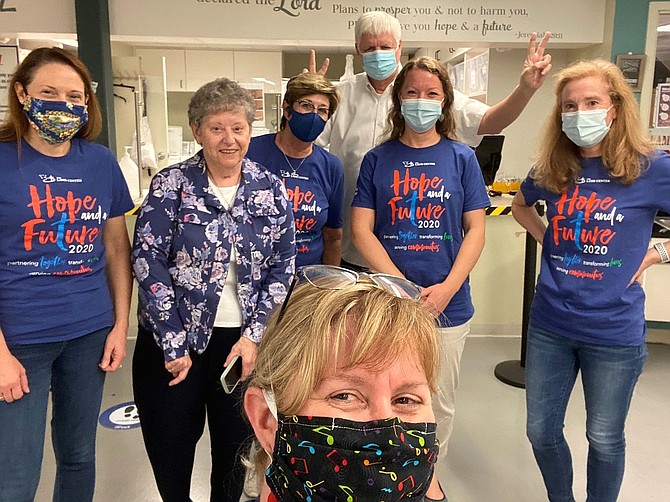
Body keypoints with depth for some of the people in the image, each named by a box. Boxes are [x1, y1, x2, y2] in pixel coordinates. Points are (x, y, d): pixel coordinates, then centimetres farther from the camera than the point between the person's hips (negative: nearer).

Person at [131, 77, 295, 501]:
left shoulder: (271, 190, 0)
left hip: (244, 340, 2)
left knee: (236, 445, 15)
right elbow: (148, 260, -9)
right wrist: (172, 343, -12)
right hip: (172, 340, -1)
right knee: (170, 446, 13)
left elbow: (283, 267, 1)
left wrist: (253, 336, -8)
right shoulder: (171, 184, -6)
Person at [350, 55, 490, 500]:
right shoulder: (378, 159, 2)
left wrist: (447, 288, -13)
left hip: (447, 304, 1)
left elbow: (475, 230, 0)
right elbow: (361, 230, -4)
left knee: (439, 403, 14)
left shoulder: (461, 158, 2)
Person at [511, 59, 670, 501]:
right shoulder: (552, 170, 0)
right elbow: (521, 205, 21)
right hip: (549, 325, 3)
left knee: (605, 439, 15)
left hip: (615, 333, -3)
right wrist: (548, 240, 7)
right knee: (541, 432, 14)